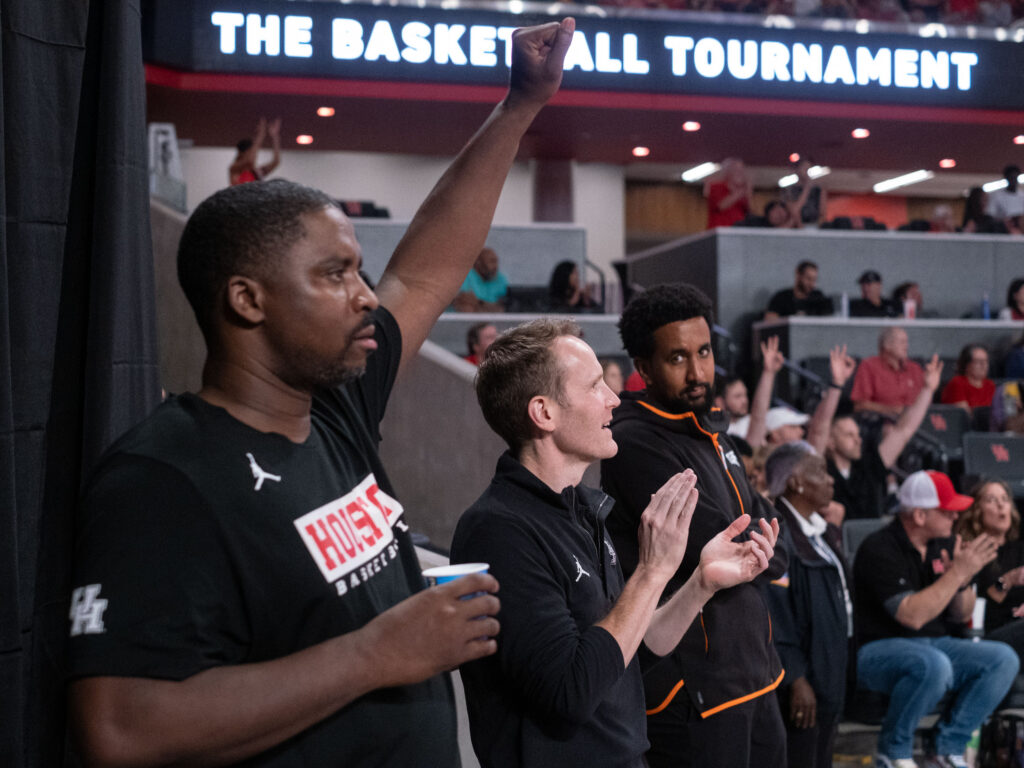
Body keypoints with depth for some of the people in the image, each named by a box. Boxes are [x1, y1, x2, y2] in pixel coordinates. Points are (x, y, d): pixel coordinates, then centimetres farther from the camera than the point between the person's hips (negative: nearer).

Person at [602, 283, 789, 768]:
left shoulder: (710, 433, 13)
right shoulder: (638, 444, -18)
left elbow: (768, 524, 16)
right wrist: (764, 556, -1)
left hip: (751, 672, 9)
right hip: (696, 688, -9)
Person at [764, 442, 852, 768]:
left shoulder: (824, 532, 13)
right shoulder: (777, 535, -17)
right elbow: (776, 616, -21)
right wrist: (795, 679, -21)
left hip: (830, 675, 9)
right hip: (801, 680, -9)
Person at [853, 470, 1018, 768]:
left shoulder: (943, 544, 7)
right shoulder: (879, 550, -16)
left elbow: (962, 615, 12)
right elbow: (913, 616, -26)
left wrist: (964, 582, -10)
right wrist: (958, 573, -23)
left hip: (937, 644, 8)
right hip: (878, 651, -7)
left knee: (1003, 658, -13)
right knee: (934, 664, -37)